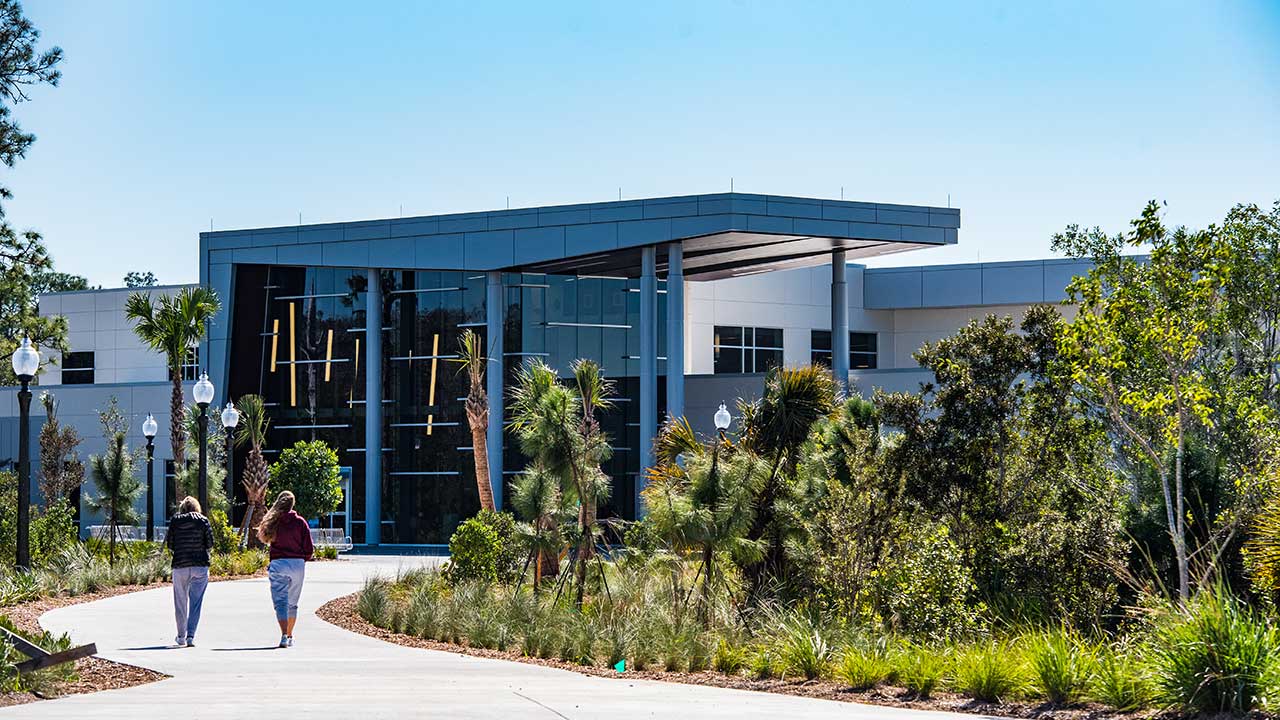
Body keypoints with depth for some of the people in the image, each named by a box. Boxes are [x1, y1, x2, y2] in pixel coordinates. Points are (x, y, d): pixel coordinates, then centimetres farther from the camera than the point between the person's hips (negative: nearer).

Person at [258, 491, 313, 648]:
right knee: (292, 603, 16)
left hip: (278, 564, -2)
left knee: (280, 601, -4)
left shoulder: (273, 522, -1)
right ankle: (290, 636, 27)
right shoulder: (300, 522, 0)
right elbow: (309, 549, 0)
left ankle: (284, 635, -22)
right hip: (298, 564, 2)